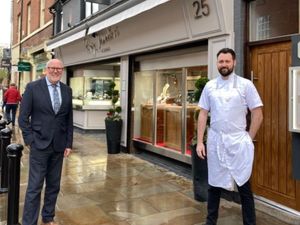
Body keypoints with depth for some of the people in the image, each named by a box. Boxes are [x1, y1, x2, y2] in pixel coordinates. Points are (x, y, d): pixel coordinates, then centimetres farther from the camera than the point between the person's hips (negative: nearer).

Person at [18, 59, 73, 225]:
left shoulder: (67, 90, 6)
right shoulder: (33, 87, -5)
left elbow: (69, 119, 8)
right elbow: (23, 117, -4)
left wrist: (69, 143, 5)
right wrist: (30, 140, -9)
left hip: (59, 146, 4)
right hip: (39, 144, -4)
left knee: (54, 185, 13)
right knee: (35, 186, 0)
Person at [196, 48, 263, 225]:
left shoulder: (246, 85, -3)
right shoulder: (209, 86, 5)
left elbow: (258, 114, -2)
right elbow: (203, 114, 5)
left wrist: (249, 139, -3)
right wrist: (200, 142, 0)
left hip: (238, 141, -2)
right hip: (215, 141, 3)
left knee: (244, 185, 7)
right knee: (214, 184, 13)